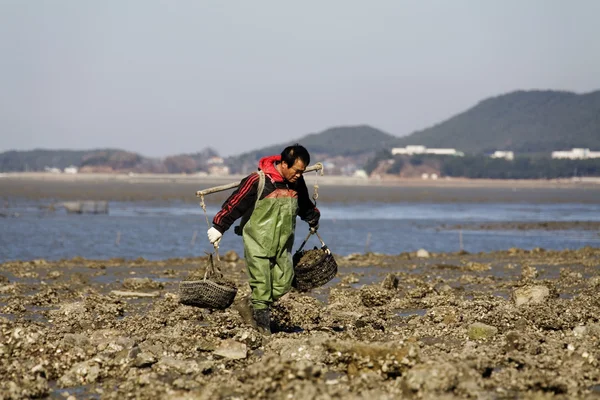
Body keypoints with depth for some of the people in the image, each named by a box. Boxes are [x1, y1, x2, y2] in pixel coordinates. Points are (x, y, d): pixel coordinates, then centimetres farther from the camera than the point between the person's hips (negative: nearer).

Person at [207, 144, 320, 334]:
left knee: (283, 283, 1)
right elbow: (234, 204, -12)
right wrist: (218, 227, -10)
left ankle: (249, 308, 18)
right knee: (261, 285, -7)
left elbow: (305, 205, 26)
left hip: (282, 244, 6)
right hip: (258, 242, -6)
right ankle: (262, 321, 6)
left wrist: (313, 220, 42)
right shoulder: (258, 181, -16)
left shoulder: (297, 183, 4)